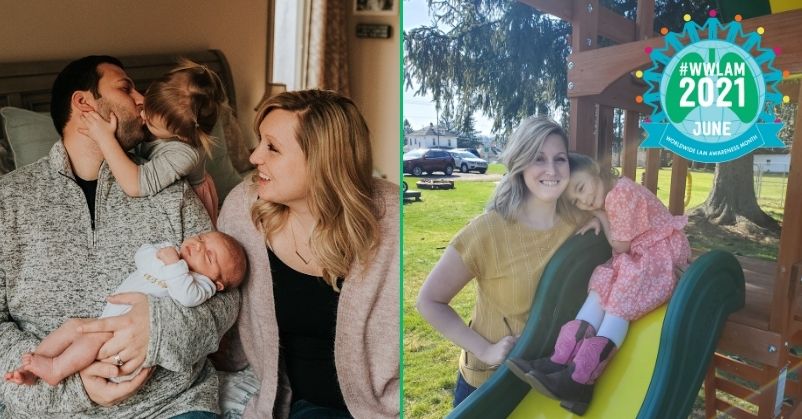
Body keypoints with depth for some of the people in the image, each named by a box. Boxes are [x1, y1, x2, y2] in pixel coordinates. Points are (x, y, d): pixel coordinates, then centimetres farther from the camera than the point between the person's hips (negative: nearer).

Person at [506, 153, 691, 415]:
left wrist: (600, 215, -5)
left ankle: (582, 376, -34)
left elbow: (620, 246, -15)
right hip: (637, 258, 8)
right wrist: (598, 220, -7)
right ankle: (563, 359, -27)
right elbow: (620, 246, 9)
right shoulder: (609, 198, 11)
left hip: (662, 256, -8)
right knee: (602, 287, -13)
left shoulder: (622, 192, -17)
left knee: (622, 297, -25)